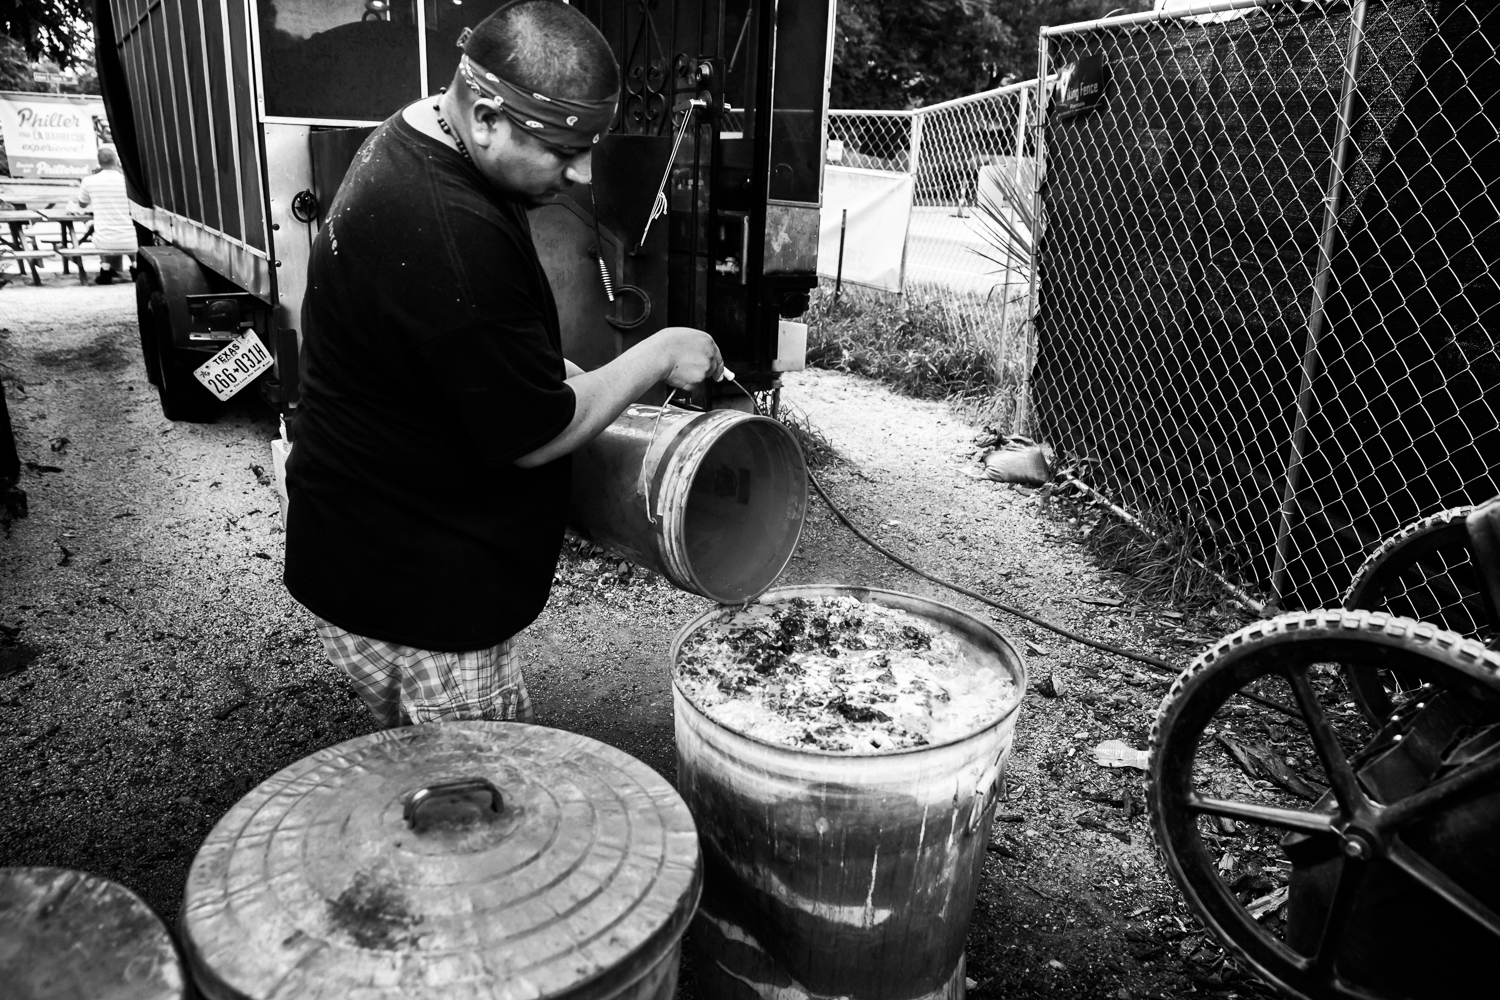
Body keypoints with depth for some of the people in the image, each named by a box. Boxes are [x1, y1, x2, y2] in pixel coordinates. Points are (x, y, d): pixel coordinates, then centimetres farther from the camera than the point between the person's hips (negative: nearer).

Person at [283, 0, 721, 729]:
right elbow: (538, 434, -22)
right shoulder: (448, 236, -31)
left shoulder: (412, 138, 3)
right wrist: (658, 355, -10)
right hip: (412, 602, -9)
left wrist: (568, 376, 7)